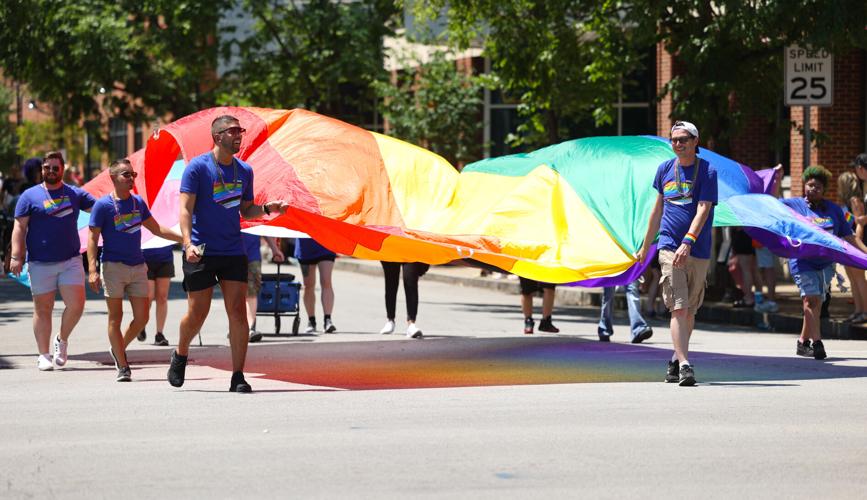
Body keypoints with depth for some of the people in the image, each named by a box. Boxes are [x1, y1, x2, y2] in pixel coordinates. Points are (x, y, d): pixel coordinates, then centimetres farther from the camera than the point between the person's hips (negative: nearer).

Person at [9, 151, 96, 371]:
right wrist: (16, 256, -9)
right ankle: (43, 355, 12)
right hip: (41, 264, -2)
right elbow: (19, 227, 1)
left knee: (76, 304, -10)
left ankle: (62, 340, 16)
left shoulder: (75, 194, 11)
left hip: (71, 260, 2)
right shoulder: (30, 196, 4)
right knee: (43, 309, 3)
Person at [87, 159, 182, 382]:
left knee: (142, 317, 2)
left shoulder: (138, 202, 12)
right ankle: (123, 367, 1)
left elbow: (156, 229, 22)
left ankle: (119, 349, 27)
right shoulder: (103, 205, -5)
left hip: (138, 266, 5)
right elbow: (93, 239, -8)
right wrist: (92, 270, -17)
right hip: (113, 266, -5)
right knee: (116, 317, -3)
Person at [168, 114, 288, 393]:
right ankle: (180, 355, 30)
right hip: (201, 253, -4)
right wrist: (188, 243, -23)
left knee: (238, 311, -6)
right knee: (197, 313, 0)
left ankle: (238, 377, -3)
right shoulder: (198, 167, -6)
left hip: (233, 252, 4)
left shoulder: (244, 171, 10)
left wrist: (267, 208, -2)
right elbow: (185, 208, -10)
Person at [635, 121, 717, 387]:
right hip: (669, 248, 1)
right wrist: (645, 246, 24)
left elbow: (703, 209, -15)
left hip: (698, 252, -1)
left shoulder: (707, 171, -3)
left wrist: (688, 242, -28)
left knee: (689, 311, 9)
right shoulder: (665, 169, 10)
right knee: (678, 308, -12)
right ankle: (684, 365, -21)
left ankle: (676, 360, 26)